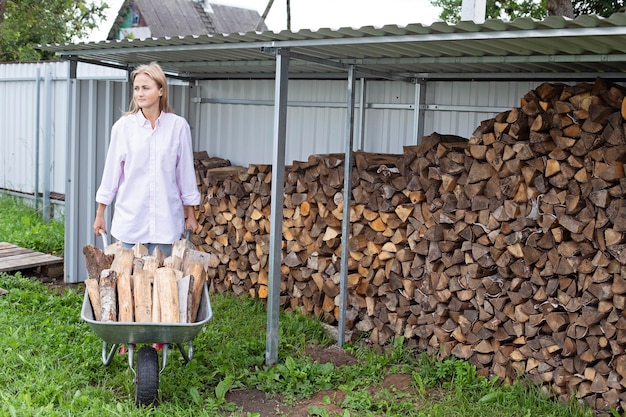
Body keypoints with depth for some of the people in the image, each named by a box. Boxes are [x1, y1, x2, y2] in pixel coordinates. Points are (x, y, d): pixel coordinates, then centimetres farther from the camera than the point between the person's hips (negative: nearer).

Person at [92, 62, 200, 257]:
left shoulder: (178, 126, -2)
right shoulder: (123, 126, -1)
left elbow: (185, 171, 5)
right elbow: (112, 170, 4)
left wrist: (190, 214, 9)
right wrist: (100, 214, 6)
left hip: (165, 220, 0)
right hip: (130, 217, 1)